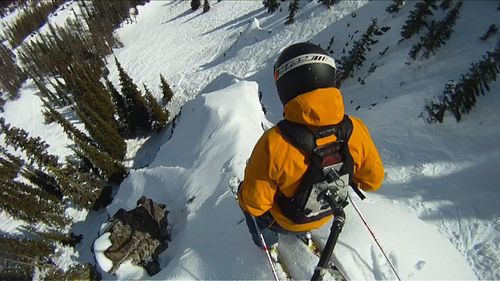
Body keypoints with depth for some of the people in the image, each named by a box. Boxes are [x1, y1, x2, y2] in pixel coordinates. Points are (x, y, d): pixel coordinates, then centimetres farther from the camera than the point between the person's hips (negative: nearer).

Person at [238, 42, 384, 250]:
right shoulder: (355, 129, -25)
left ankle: (267, 238, 38)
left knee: (244, 190, 23)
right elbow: (373, 180, -8)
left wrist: (244, 196, -2)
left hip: (284, 222, -4)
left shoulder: (274, 143, -38)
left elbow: (253, 202, -24)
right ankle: (305, 233, 42)